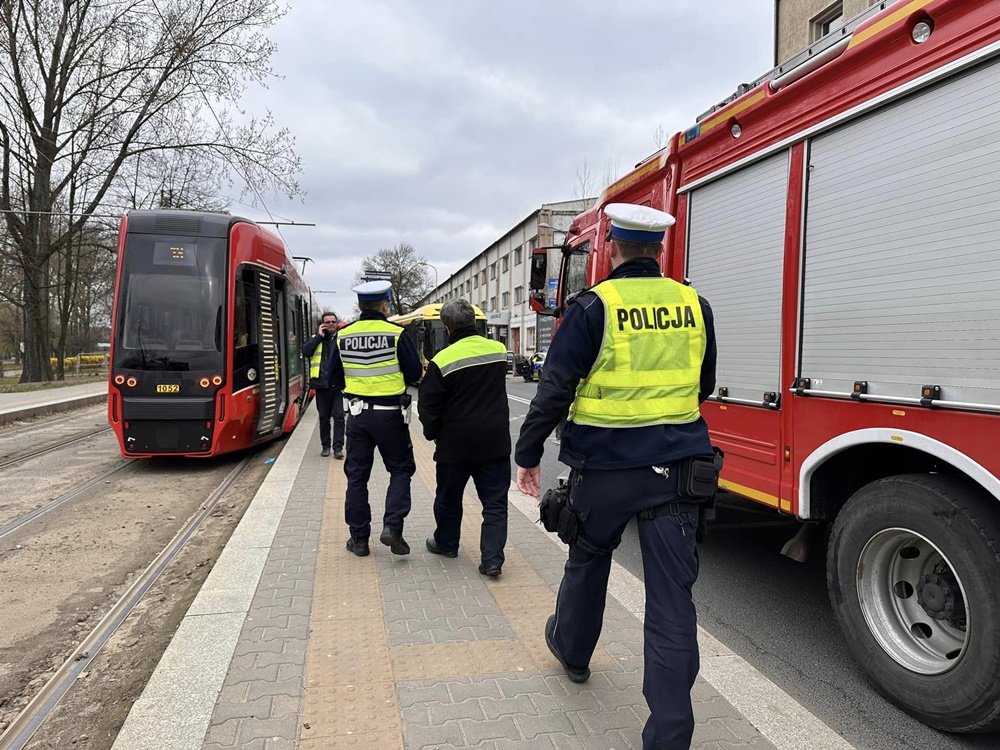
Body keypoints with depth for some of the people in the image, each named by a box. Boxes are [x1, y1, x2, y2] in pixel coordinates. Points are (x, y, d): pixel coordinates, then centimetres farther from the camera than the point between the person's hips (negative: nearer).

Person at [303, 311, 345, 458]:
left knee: (339, 417, -4)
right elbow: (305, 351, -9)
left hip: (338, 385, -2)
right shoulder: (316, 339, 10)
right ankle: (326, 446, 22)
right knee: (324, 417, 11)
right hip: (322, 385, 2)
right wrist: (319, 336, -9)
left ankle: (338, 447, -2)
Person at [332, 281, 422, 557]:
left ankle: (359, 538, 17)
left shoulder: (343, 335, 1)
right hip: (390, 414, -3)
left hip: (357, 413, 3)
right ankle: (392, 526, -4)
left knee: (357, 475, 12)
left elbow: (335, 374, 10)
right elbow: (415, 374, -9)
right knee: (401, 469, 12)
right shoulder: (396, 333, -11)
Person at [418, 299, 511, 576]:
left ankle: (446, 542, 37)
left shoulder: (442, 361, -15)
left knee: (448, 498, 19)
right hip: (495, 442, 3)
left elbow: (429, 406, -8)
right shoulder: (499, 350, -3)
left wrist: (432, 433, 8)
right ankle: (492, 558, 1)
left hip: (456, 443, -2)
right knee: (495, 501, 7)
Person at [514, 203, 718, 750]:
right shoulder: (695, 306, 4)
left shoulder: (593, 307, -9)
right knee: (672, 595, 5)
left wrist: (528, 453, 0)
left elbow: (555, 389, -10)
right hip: (676, 467, 3)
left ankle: (571, 649, 48)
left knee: (588, 561, 23)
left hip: (605, 465, -2)